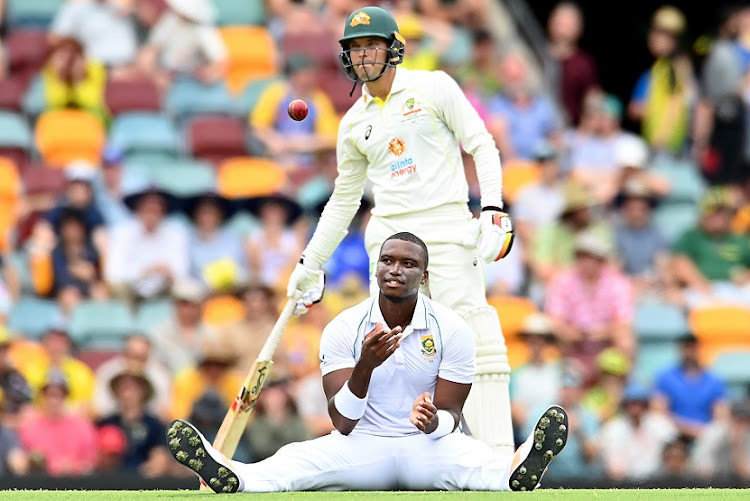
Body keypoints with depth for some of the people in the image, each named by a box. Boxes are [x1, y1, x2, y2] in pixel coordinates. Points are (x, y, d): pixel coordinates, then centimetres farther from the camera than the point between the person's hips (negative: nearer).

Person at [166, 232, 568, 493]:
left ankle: (515, 473, -73)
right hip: (363, 444, 1)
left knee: (472, 460, -38)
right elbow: (342, 423, -11)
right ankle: (234, 478, -63)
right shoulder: (343, 330, -3)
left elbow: (450, 416, -3)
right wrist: (365, 367, -30)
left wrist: (433, 421, -30)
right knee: (298, 461, -32)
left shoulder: (452, 330, -4)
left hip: (429, 444, -1)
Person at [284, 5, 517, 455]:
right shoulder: (355, 123, 16)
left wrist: (493, 209, -13)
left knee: (474, 335, -15)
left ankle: (499, 454, -20)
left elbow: (482, 146, 0)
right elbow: (344, 199, 24)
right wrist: (311, 262, 24)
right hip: (389, 236, 5)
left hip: (446, 225, -5)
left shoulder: (433, 88, 3)